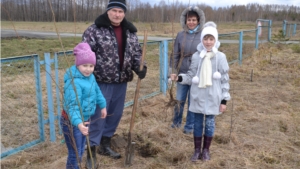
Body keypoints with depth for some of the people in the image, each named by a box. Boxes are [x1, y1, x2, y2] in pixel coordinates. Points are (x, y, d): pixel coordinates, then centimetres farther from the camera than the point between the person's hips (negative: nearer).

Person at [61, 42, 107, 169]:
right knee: (75, 154, 0)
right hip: (72, 122, -9)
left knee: (81, 151, 24)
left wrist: (102, 105, 28)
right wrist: (78, 123, -53)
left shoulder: (90, 77, -2)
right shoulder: (74, 82, -31)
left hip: (85, 120, 9)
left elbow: (97, 91, 17)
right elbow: (73, 106, -40)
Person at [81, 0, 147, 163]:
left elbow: (137, 53, 13)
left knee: (115, 114, 15)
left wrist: (140, 68, -6)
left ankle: (105, 144, 32)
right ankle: (91, 150, 12)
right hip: (101, 81, -6)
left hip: (121, 82, 6)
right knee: (98, 116, -1)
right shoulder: (94, 29, -9)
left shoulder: (130, 32, 8)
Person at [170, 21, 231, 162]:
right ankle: (197, 150, 26)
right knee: (198, 123, 10)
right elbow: (191, 76, 6)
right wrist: (179, 78, -13)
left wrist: (224, 100, -3)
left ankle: (206, 150, 27)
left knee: (209, 123, 9)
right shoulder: (196, 56, -2)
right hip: (198, 97, 1)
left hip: (212, 98, -1)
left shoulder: (220, 57, -6)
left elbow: (225, 79, -2)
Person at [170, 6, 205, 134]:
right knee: (179, 99, 12)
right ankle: (176, 121, 34)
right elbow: (175, 55, 4)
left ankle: (189, 126, 25)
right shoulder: (180, 35, 1)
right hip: (182, 73, 2)